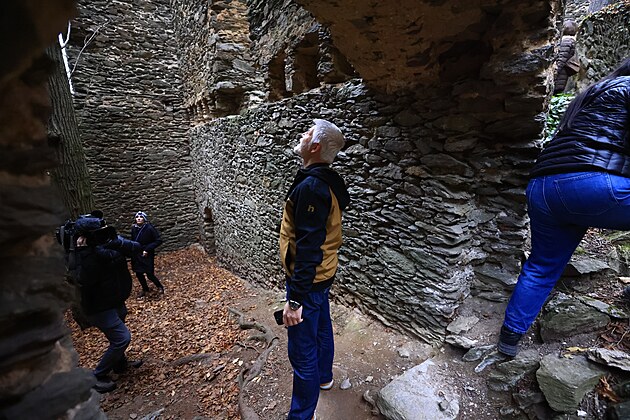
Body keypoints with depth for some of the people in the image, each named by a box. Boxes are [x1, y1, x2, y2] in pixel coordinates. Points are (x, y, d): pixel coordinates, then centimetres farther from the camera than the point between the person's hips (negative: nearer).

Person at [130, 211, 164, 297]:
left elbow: (159, 241, -16)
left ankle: (160, 286, 25)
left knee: (150, 275, -3)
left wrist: (147, 249, -20)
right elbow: (132, 241, 12)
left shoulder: (149, 228, -16)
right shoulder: (133, 228, -2)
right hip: (136, 255, 5)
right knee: (138, 273, 14)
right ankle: (145, 289, 39)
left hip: (147, 255, -5)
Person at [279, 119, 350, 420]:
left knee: (302, 352, 6)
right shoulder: (326, 181, 5)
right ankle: (323, 377, 51)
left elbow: (308, 247, -29)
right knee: (321, 329, 28)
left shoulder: (310, 186, -26)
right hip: (323, 274, 10)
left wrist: (295, 299, -24)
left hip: (307, 280, -10)